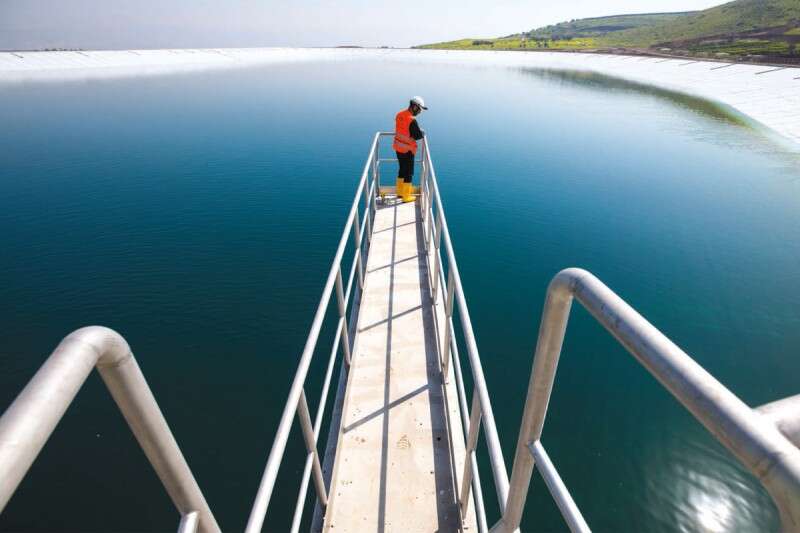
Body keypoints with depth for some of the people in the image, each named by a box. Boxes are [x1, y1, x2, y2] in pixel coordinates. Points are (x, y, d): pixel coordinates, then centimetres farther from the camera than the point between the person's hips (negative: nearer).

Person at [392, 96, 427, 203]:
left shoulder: (399, 115, 1)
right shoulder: (412, 120, -25)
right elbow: (419, 136, -20)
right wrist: (422, 132, 2)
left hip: (398, 147, 8)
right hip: (407, 150, -8)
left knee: (402, 169, 22)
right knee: (409, 172, 5)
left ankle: (400, 191, 36)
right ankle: (406, 196, 14)